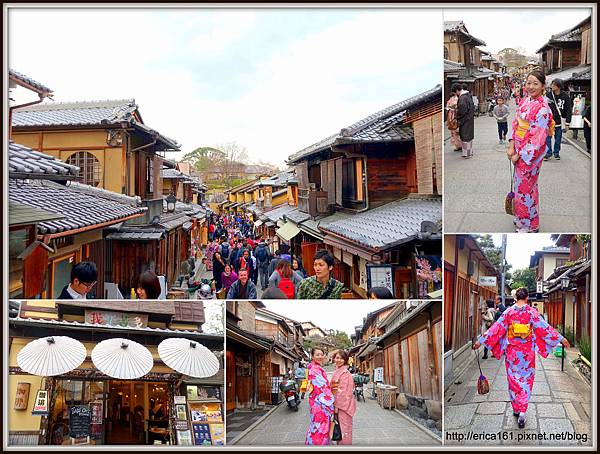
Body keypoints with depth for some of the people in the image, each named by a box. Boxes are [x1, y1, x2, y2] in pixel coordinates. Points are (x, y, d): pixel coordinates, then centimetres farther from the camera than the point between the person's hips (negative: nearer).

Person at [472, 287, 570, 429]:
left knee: (513, 379, 15)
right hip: (527, 351, -1)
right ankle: (522, 412, -5)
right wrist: (561, 339, 0)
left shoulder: (509, 311, -6)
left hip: (512, 350, 1)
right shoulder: (531, 312, -8)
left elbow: (497, 328, -6)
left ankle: (516, 408, 23)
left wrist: (481, 340, -1)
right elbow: (544, 327, -7)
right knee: (526, 380, 6)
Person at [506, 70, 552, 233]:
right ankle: (521, 218, 36)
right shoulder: (524, 102, 4)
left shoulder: (543, 109, -21)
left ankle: (529, 225, 18)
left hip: (531, 155, -8)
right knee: (522, 185, 20)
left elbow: (537, 139, -22)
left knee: (524, 188, 2)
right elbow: (516, 124, 6)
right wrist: (511, 146, -5)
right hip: (518, 151, 8)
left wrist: (519, 155, -16)